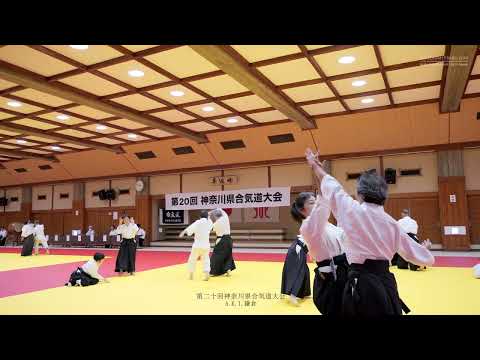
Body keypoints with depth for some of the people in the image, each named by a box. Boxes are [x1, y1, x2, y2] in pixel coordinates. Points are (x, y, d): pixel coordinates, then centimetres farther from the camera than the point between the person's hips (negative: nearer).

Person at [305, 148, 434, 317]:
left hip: (362, 284, -5)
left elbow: (331, 186, 3)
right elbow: (411, 249, 20)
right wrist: (427, 256, 44)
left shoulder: (353, 211, -10)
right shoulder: (392, 223, 6)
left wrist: (315, 165, 21)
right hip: (385, 283, 5)